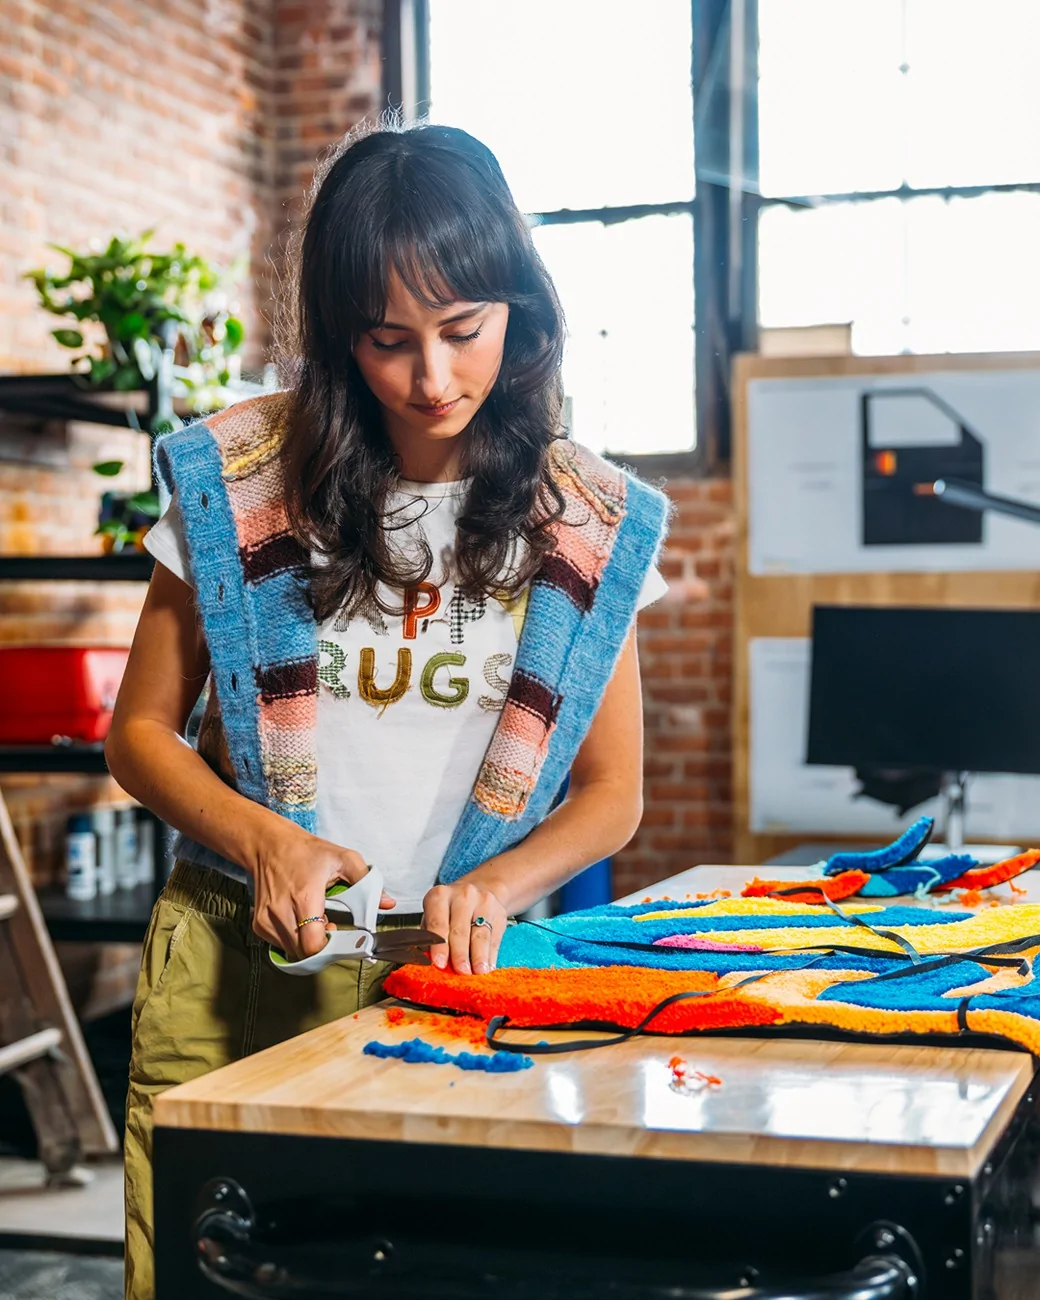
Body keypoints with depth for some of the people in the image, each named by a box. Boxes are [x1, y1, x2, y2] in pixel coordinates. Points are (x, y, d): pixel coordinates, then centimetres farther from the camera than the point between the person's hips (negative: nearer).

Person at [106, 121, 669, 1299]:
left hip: (452, 976, 1)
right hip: (237, 963, 0)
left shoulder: (588, 524, -2)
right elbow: (140, 732, 2)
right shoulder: (240, 480, -5)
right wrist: (264, 838, -16)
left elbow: (611, 792, 3)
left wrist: (490, 884, -16)